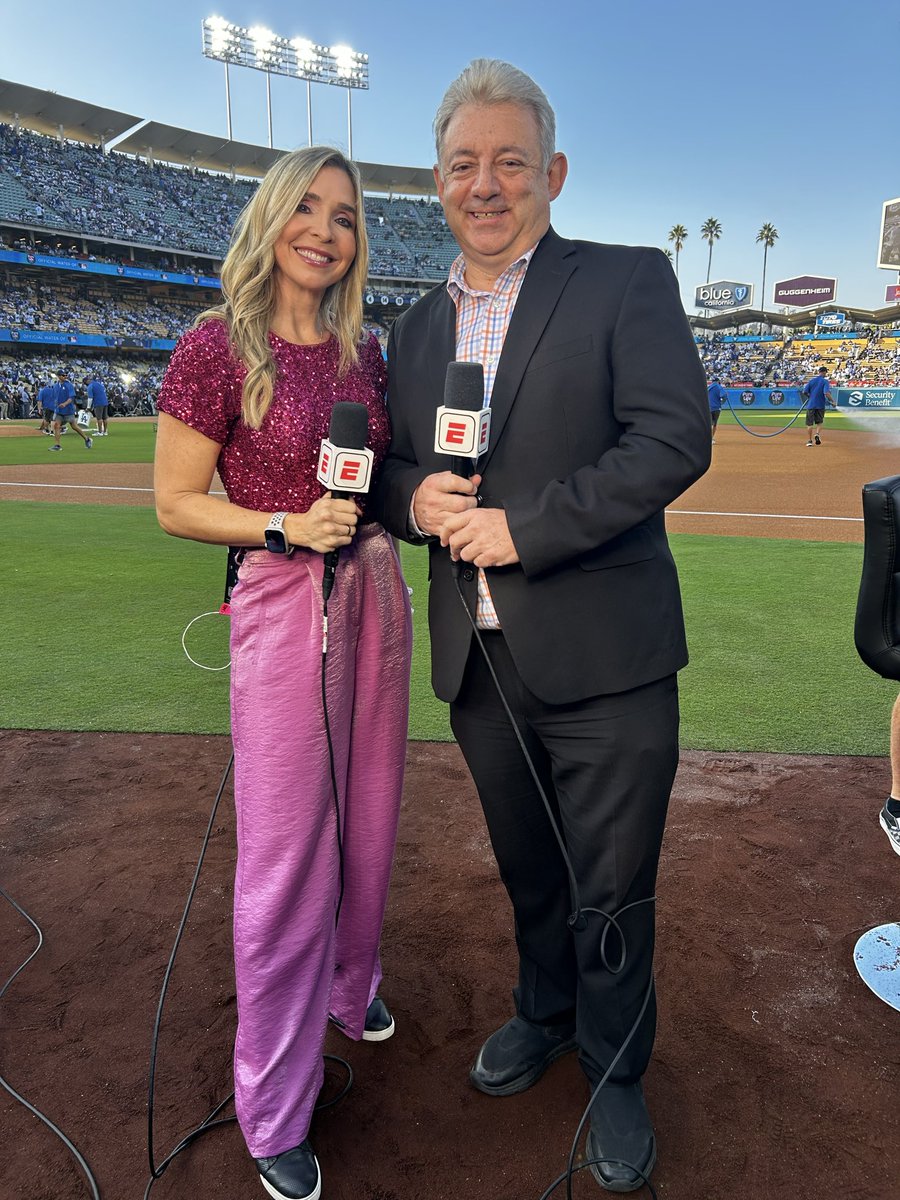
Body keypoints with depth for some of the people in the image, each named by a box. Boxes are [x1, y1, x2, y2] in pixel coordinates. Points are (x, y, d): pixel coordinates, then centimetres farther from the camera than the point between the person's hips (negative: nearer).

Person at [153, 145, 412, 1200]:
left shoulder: (364, 352, 8)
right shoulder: (215, 347, -8)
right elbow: (176, 505, -7)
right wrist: (288, 528, -19)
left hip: (375, 595, 6)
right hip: (281, 604, -6)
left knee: (367, 822, 18)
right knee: (285, 855, 1)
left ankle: (349, 985, 47)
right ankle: (274, 1115, 22)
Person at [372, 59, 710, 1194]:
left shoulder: (628, 282, -4)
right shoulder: (417, 326, 12)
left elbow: (674, 439, -16)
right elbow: (392, 467, 16)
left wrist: (523, 526, -20)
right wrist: (412, 497, -7)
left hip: (602, 659, -4)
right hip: (477, 663, 5)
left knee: (609, 891, 11)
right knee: (528, 872, 23)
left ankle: (614, 1068, 38)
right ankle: (544, 1011, 50)